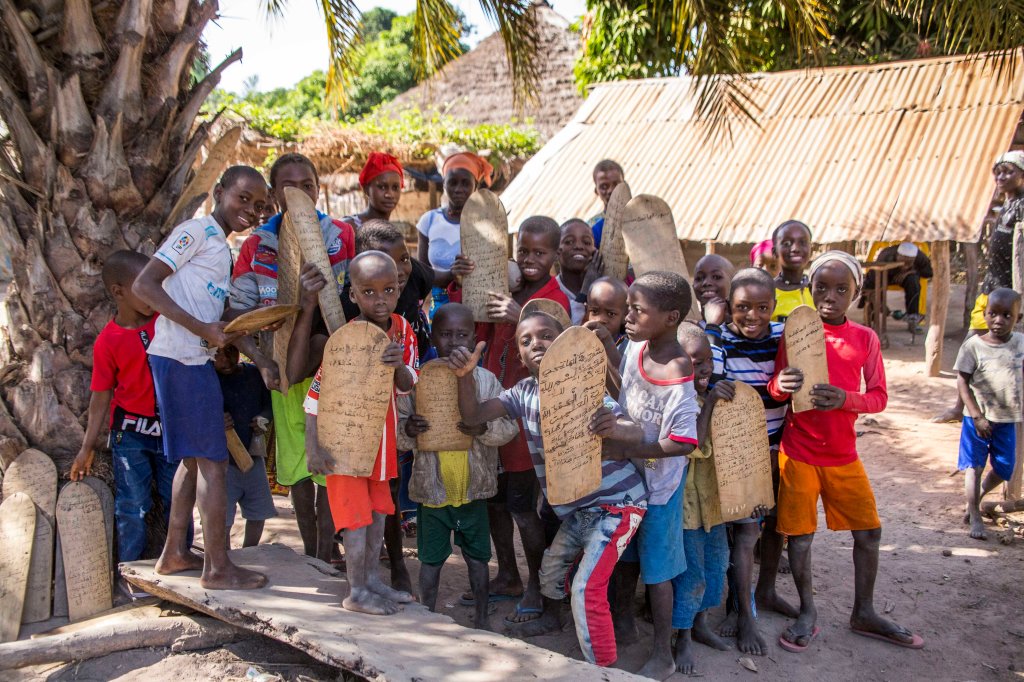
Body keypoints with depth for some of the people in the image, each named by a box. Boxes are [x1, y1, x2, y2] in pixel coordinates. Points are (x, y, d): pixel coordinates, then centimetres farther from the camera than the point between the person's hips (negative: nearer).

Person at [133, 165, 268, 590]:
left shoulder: (222, 247, 20)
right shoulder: (196, 231, -8)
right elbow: (144, 286, -16)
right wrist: (202, 329, -21)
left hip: (197, 360, 10)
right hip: (180, 359, -10)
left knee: (194, 459, 16)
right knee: (213, 461, -6)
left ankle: (174, 553, 26)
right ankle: (218, 568, 0)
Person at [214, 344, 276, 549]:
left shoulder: (254, 373, 1)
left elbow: (269, 402, 14)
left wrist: (263, 419, -7)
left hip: (253, 455, 5)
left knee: (259, 513, 15)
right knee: (223, 520, -5)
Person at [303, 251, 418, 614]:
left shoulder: (403, 329, -5)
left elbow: (407, 386, -3)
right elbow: (316, 391, -19)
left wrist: (400, 365, -26)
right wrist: (312, 445, -21)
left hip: (383, 435, 6)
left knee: (379, 507, 14)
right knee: (356, 511, -2)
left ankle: (373, 578, 28)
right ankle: (357, 592, 9)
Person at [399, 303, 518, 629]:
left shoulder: (485, 380, -5)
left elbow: (509, 427, -8)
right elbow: (397, 430, -3)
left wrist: (484, 428, -27)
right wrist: (408, 430, -25)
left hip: (473, 488, 1)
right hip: (431, 488, 0)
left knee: (478, 556, 14)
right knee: (431, 558, 13)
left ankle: (482, 619, 29)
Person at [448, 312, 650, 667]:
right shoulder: (525, 392, -3)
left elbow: (637, 434, -31)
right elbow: (473, 416, -10)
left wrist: (614, 428, -55)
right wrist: (465, 374, -27)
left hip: (617, 502, -7)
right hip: (578, 505, 7)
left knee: (586, 589, -16)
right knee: (552, 567, 23)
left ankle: (604, 668, 0)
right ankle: (551, 617, 53)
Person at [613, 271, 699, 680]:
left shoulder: (677, 379, -29)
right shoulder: (634, 346, -7)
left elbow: (681, 444, -28)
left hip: (658, 481, -7)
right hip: (626, 472, 7)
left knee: (656, 569, 8)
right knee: (625, 558, 22)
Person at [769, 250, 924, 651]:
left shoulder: (865, 338, 1)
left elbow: (879, 397, -1)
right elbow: (775, 390, -2)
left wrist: (845, 398, -22)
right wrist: (781, 386, -26)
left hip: (843, 454, 2)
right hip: (798, 452, -2)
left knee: (869, 531, 8)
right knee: (799, 535, 3)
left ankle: (864, 614, 27)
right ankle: (807, 614, 22)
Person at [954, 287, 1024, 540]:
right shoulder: (973, 345, -10)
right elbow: (962, 382, -9)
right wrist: (977, 416, -15)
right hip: (977, 418, -3)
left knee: (1004, 469, 12)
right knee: (974, 467, 0)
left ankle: (976, 499, 37)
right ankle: (975, 517, 10)